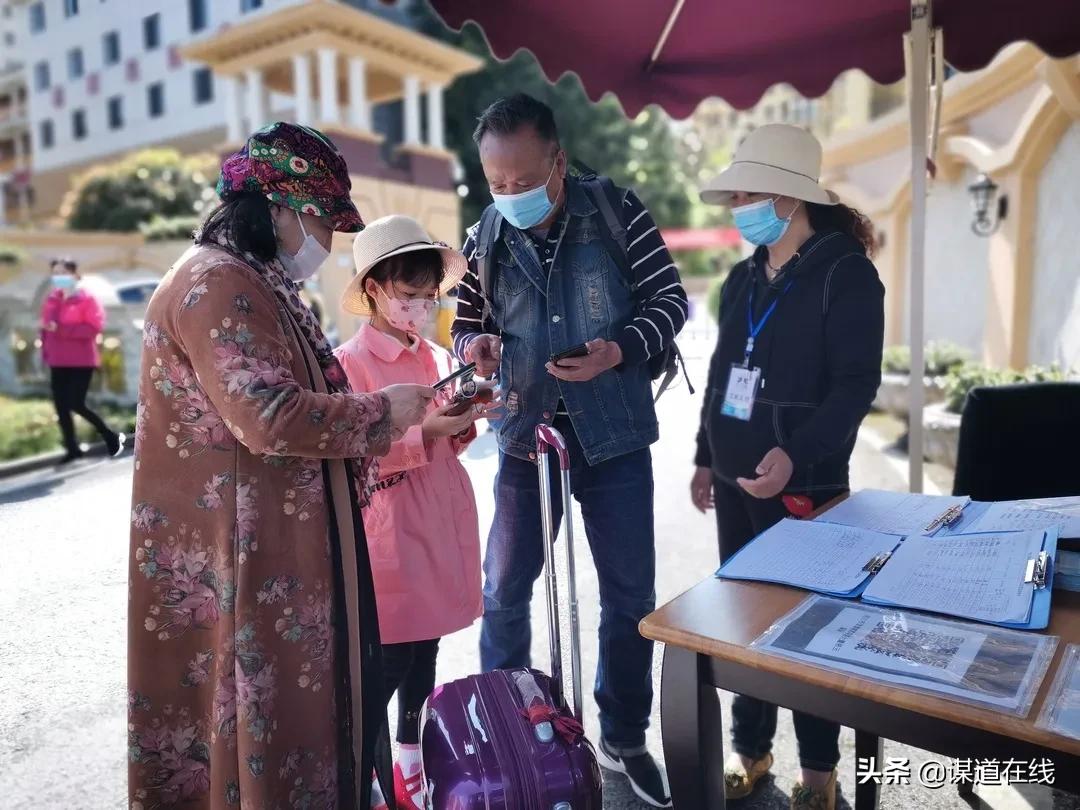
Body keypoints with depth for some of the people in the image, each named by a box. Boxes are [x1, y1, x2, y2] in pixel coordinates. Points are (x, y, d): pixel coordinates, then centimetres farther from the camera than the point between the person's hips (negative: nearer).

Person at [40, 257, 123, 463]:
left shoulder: (87, 299, -7)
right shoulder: (51, 300, 11)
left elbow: (94, 328, -17)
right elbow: (46, 326, 16)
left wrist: (61, 329, -22)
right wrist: (45, 351, 2)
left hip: (81, 361, -6)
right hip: (58, 363, 6)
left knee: (76, 404, -10)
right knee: (61, 407, 4)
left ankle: (111, 436, 11)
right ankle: (72, 449, 15)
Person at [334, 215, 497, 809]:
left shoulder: (438, 358, 10)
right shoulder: (348, 363, -10)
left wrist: (464, 425, -3)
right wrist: (425, 431, -23)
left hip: (441, 528, 6)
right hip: (389, 536, -6)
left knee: (424, 658, 16)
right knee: (387, 666, 0)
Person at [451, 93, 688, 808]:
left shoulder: (618, 212, -7)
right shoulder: (484, 240, -1)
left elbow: (669, 300, -4)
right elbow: (467, 322, 9)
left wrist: (619, 351, -22)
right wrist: (473, 344, -15)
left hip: (614, 438, -1)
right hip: (525, 436, 2)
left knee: (630, 595, 9)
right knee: (504, 591, 10)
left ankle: (624, 740, 32)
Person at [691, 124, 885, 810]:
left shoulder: (845, 273, -9)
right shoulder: (743, 278, 12)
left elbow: (856, 385, -14)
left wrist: (796, 454, -27)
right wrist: (707, 456, 16)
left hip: (804, 487, -6)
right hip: (736, 481, 6)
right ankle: (751, 747, 31)